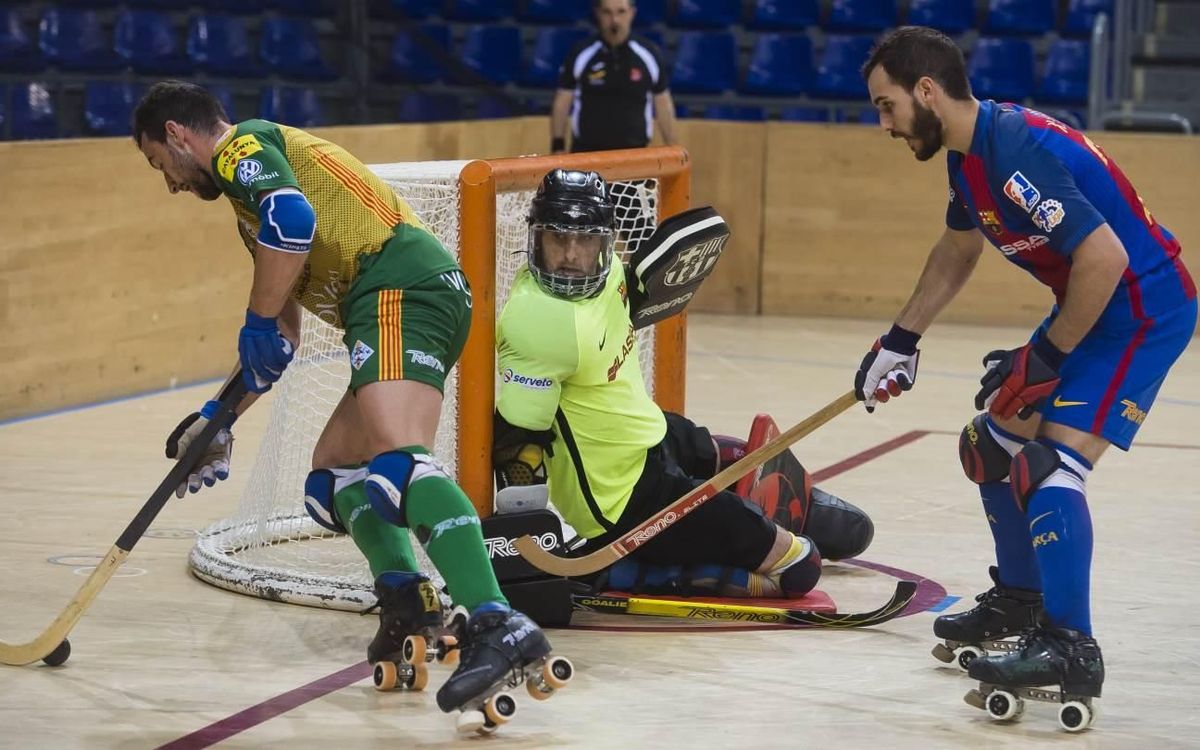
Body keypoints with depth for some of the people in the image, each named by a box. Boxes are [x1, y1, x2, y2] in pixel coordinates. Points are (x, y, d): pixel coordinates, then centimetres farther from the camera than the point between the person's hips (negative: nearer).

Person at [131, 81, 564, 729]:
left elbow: (294, 217, -18)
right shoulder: (253, 195, 35)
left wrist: (256, 321, -7)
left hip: (400, 291, -11)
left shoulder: (242, 146, 5)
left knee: (396, 459, -28)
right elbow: (282, 340, 38)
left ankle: (497, 625, -42)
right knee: (333, 469, 18)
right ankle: (406, 600, -1)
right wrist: (220, 420, 39)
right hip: (435, 295, 11)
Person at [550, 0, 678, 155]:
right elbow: (562, 103, 2)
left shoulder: (649, 54, 0)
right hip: (586, 152, -1)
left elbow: (663, 105, 8)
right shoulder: (580, 54, -3)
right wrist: (557, 148, -4)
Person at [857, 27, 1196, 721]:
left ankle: (1071, 650, -17)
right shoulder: (970, 155, 5)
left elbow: (1105, 256, -30)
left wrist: (1047, 357, -21)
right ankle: (1021, 599, 32)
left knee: (1050, 459, -20)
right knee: (991, 442, 16)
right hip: (1089, 305, 10)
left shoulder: (1018, 149, -27)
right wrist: (901, 340, 25)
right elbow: (958, 252, 24)